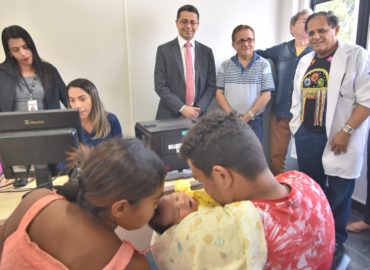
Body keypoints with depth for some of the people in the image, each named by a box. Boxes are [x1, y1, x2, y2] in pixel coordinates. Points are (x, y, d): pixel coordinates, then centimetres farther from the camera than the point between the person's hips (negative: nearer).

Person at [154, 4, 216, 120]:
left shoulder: (206, 52, 6)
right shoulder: (164, 50, -1)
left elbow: (211, 85, 4)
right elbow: (160, 86, -7)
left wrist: (199, 108, -10)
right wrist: (182, 108, -15)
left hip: (198, 115, 2)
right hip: (170, 115, -2)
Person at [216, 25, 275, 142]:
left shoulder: (264, 65, 1)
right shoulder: (225, 66, 5)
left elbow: (266, 95, -4)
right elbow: (219, 94, 2)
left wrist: (247, 117, -11)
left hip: (254, 121, -1)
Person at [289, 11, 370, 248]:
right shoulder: (305, 61, 12)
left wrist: (346, 131, -18)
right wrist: (296, 128, 8)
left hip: (338, 137, -5)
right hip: (306, 136, 5)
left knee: (338, 192, 6)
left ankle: (335, 239, 28)